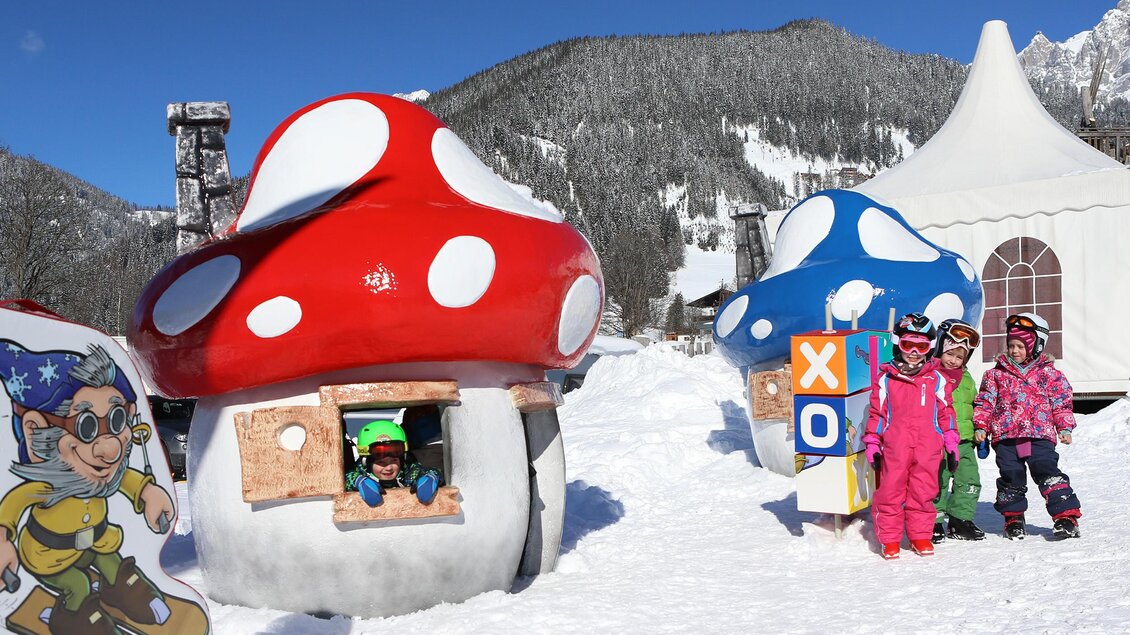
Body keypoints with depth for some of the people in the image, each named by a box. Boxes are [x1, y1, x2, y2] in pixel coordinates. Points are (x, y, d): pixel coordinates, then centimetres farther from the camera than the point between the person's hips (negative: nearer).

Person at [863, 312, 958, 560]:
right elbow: (877, 413, 8)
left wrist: (951, 444, 11)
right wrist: (872, 444, 5)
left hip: (928, 447, 1)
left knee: (923, 492, 4)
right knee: (890, 491, -2)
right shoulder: (885, 379, 7)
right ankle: (890, 539, 9)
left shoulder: (936, 380, 11)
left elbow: (945, 413, 15)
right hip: (894, 447, -1)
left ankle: (920, 536, 18)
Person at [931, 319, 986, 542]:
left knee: (969, 482, 8)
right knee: (937, 483, -1)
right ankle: (934, 522, 10)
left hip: (964, 441, 6)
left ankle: (961, 520, 21)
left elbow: (975, 407, 24)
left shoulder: (966, 379, 14)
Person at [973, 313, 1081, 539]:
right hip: (1005, 437, 2)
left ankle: (1066, 515, -6)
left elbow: (1061, 402, 9)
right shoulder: (996, 374, 10)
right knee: (1011, 479, 6)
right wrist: (981, 426, 4)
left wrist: (1064, 428, 1)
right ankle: (1013, 518, 22)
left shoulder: (1049, 373, 7)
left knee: (1049, 474, -11)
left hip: (1040, 435, -2)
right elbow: (985, 402, 11)